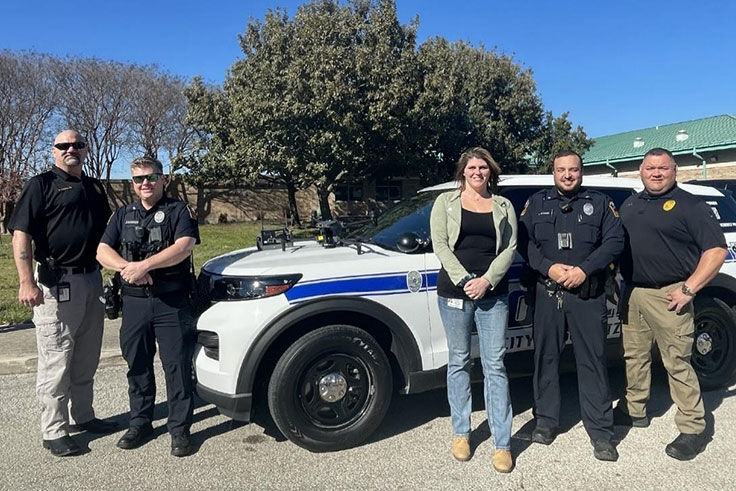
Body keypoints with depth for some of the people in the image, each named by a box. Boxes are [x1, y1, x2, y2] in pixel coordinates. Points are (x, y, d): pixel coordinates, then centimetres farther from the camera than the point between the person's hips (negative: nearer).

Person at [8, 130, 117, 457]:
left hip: (92, 280, 7)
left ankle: (83, 416, 29)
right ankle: (54, 432, 10)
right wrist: (26, 282, -22)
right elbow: (21, 235, -12)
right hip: (57, 283, -7)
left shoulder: (94, 187, 16)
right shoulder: (41, 185, -4)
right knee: (56, 361, -1)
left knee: (86, 359, 15)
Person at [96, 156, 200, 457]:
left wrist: (144, 265, -21)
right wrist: (127, 267, -15)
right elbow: (102, 251, 5)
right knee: (138, 365, 13)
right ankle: (140, 424, 28)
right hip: (134, 302, 5)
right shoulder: (123, 215, 15)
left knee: (177, 366, 0)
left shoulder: (178, 211, 1)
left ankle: (180, 429, 10)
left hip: (171, 303, -4)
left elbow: (184, 246, -15)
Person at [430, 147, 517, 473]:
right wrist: (464, 280, -13)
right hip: (454, 293, 0)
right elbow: (440, 244, -3)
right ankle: (461, 433, 22)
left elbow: (510, 248, 3)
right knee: (459, 362, 9)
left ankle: (502, 444, 7)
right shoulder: (445, 202, 7)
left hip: (493, 294, 1)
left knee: (495, 365, 0)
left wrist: (487, 280, -11)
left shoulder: (503, 206, 12)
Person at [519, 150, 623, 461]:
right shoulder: (537, 203, 10)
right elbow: (524, 241, 2)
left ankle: (600, 431, 11)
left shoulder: (599, 203, 9)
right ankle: (546, 421, 22)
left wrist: (584, 269, -13)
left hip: (588, 295, -1)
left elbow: (615, 241, 0)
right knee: (545, 358, 7)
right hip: (547, 294, 1)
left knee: (592, 360, 1)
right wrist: (548, 268, -13)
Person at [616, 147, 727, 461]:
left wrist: (689, 289, -16)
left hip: (667, 296, -6)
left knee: (677, 363, -3)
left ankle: (692, 430, 8)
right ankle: (634, 410, 30)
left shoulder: (689, 206, -4)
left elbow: (716, 250, -10)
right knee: (634, 355, 14)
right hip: (632, 292, 6)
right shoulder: (629, 204, 15)